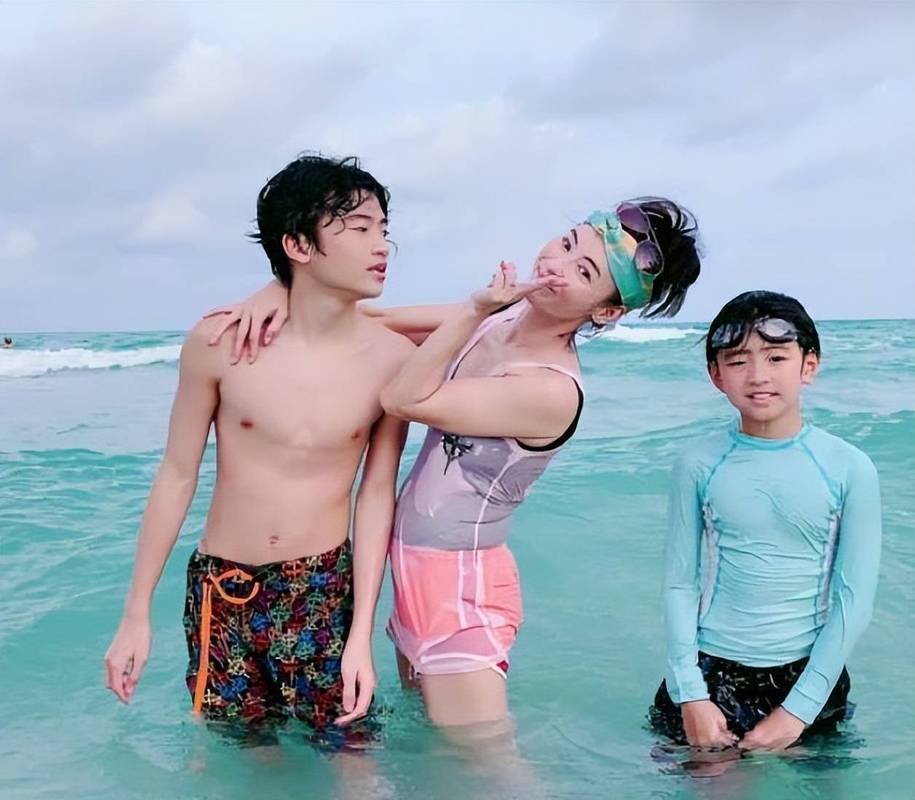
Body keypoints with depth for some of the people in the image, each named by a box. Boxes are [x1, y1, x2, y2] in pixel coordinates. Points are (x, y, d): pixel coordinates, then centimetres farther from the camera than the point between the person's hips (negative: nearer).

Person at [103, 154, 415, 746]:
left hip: (327, 590, 0)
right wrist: (136, 613, 1)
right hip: (222, 590, 1)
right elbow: (178, 476, -4)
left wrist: (361, 633, -8)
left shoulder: (393, 357, -12)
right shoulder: (220, 341, -13)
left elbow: (377, 493, -6)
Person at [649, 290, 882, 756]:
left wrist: (799, 708, -9)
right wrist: (691, 695, -9)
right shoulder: (700, 465, -7)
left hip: (807, 676, 0)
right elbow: (680, 584, -3)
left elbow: (854, 598, -7)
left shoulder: (849, 469, -9)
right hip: (711, 672, 0)